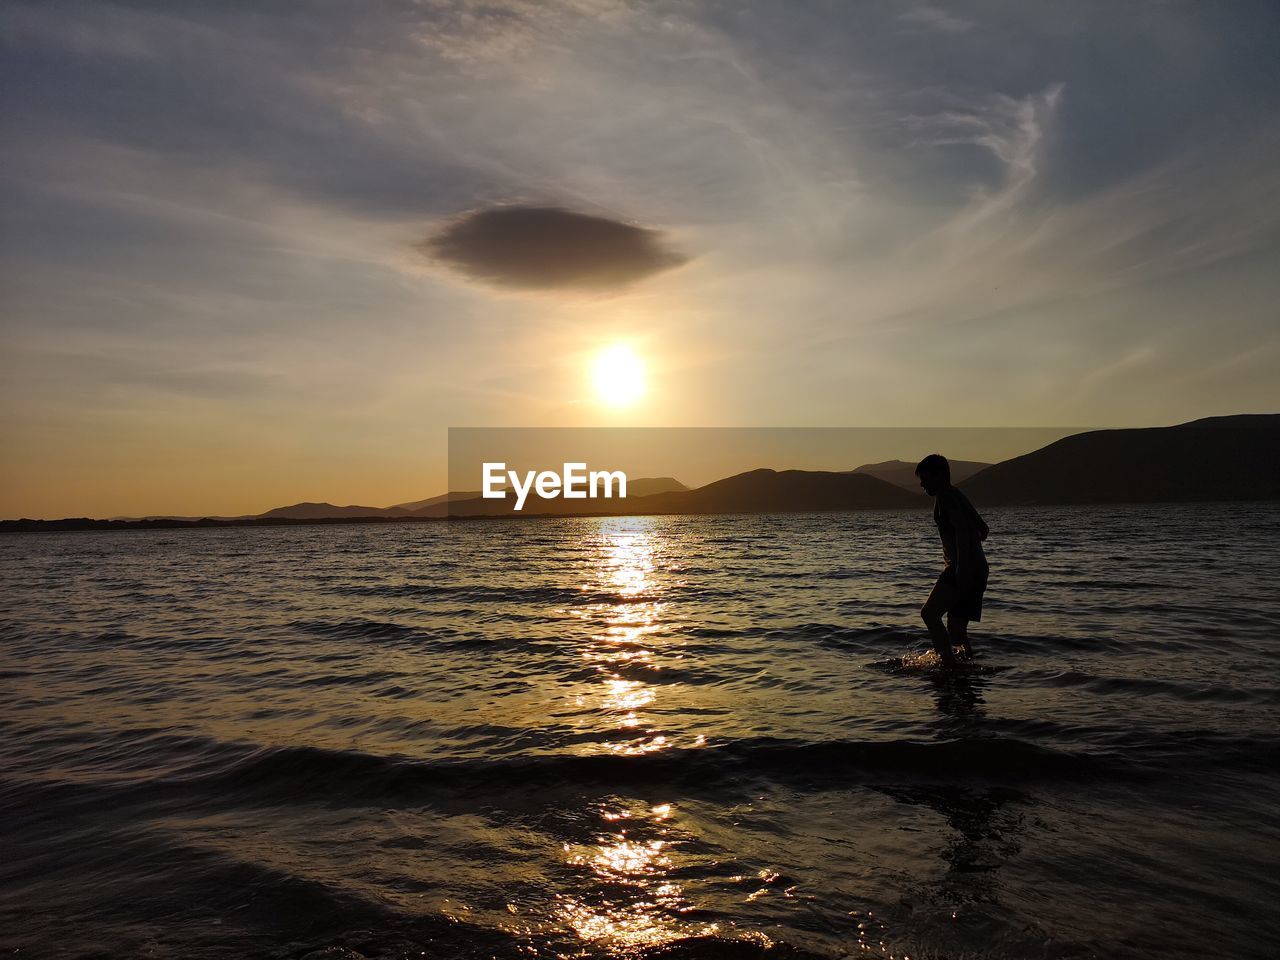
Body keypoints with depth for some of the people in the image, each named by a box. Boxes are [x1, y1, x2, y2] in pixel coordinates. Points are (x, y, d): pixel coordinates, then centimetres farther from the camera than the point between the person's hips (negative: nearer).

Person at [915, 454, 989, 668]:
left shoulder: (946, 495, -7)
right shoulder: (957, 496, 23)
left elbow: (962, 529, -22)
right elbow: (983, 529, 29)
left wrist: (961, 568, -28)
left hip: (963, 569, -10)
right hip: (977, 571, 10)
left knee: (929, 613, -20)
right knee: (956, 631, 12)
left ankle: (949, 664, -24)